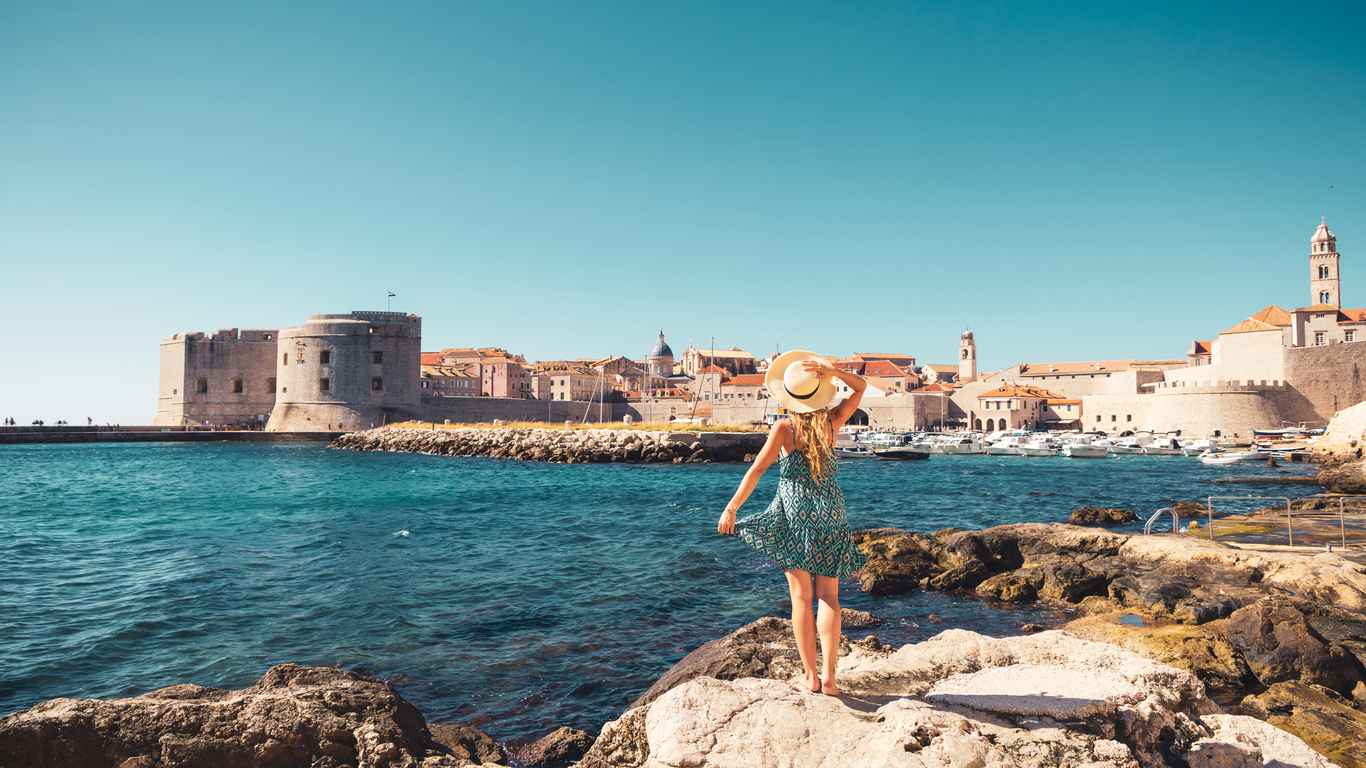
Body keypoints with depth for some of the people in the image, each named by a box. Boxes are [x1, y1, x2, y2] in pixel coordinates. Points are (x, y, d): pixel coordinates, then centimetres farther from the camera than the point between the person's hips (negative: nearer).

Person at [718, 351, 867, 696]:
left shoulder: (784, 427, -9)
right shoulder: (832, 421, -1)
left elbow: (757, 469, -11)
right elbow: (861, 386, 13)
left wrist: (731, 508, -6)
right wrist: (833, 372, -5)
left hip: (794, 511, -2)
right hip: (830, 509, 2)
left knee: (801, 595, 5)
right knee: (829, 595, 6)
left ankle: (810, 675, 7)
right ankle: (829, 675, 1)